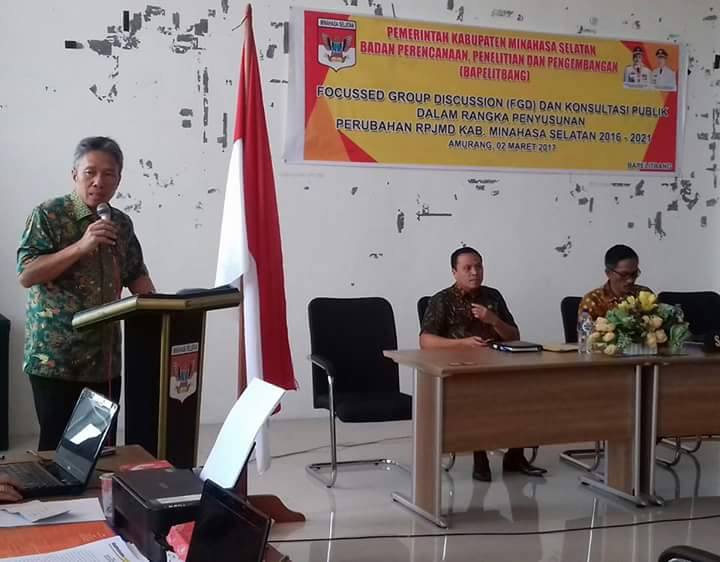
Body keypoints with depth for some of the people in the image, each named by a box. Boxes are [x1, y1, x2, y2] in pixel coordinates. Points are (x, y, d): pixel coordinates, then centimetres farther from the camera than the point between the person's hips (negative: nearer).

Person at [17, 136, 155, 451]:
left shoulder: (121, 223, 10)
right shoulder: (48, 216, -7)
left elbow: (136, 276, 18)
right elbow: (25, 275, -14)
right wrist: (81, 246, -22)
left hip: (106, 360, 5)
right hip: (56, 359, -5)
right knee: (58, 446, -1)